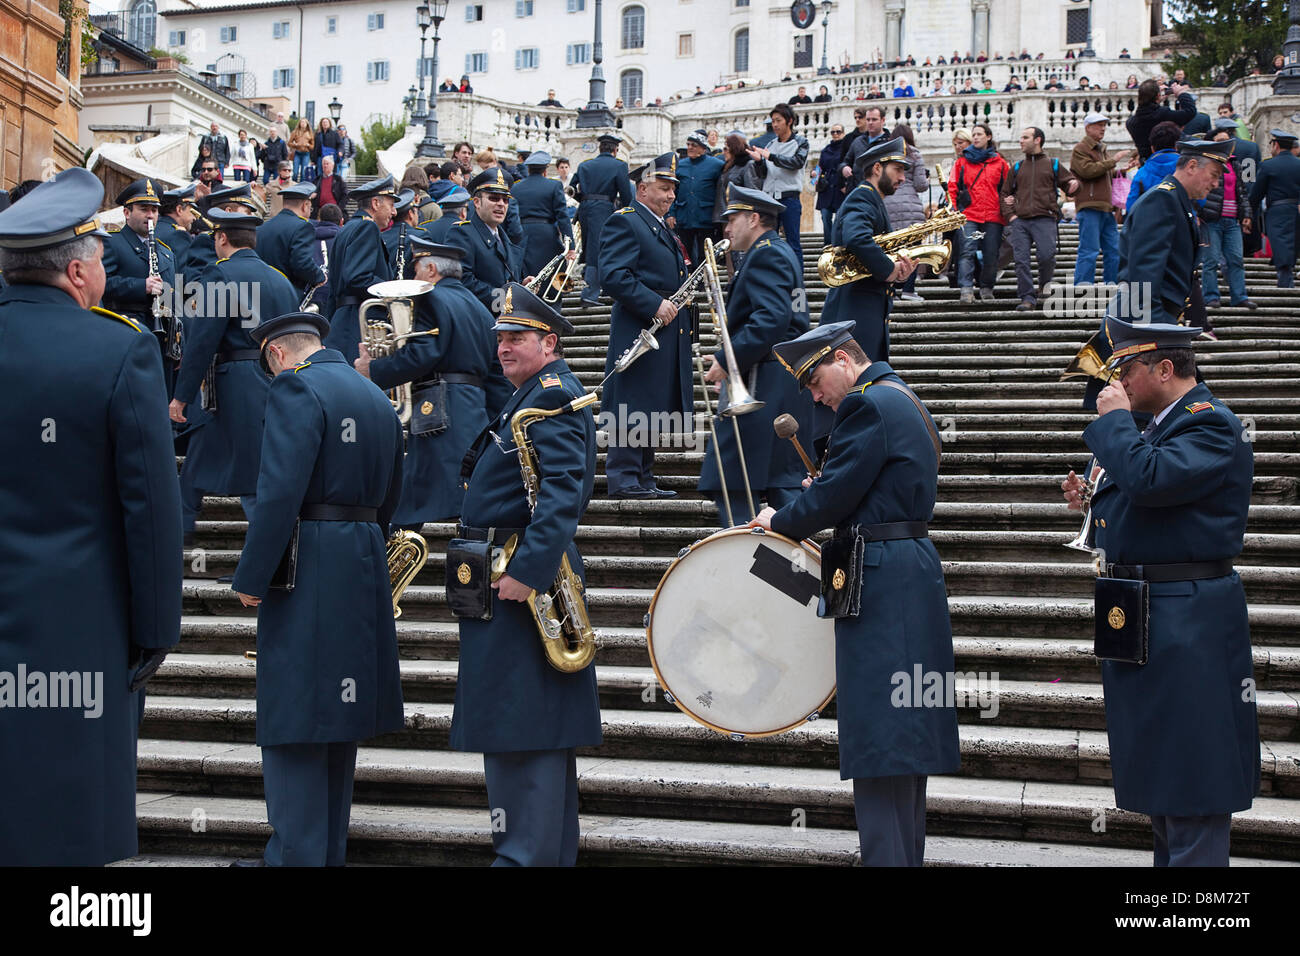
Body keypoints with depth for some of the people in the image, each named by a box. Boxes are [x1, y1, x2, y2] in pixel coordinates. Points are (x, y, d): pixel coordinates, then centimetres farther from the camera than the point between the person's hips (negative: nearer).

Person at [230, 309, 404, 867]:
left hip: (307, 570, -8)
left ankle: (296, 856, -3)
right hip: (366, 575, 9)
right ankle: (330, 851, 23)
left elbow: (279, 492, -20)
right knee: (339, 719, 15)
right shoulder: (377, 398, 17)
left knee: (293, 722, -4)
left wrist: (251, 579, -15)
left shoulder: (295, 388, -10)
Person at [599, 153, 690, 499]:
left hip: (668, 336, 9)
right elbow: (613, 276, -20)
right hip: (638, 333, -9)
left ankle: (643, 477, 16)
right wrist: (654, 304, -23)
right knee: (631, 408, -7)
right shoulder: (624, 222, -8)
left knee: (653, 407, 11)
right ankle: (623, 477, -4)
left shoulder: (664, 229, 22)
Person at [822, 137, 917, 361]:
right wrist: (889, 270, -19)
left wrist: (898, 271, -3)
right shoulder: (861, 198, -11)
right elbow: (856, 239, -31)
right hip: (854, 312, -10)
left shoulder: (873, 201, 22)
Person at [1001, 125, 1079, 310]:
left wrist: (1074, 184, -11)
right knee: (1021, 260, -8)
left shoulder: (1053, 164, 14)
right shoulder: (1017, 167, 21)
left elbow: (1068, 182, 14)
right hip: (1019, 221, 3)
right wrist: (1010, 215, 8)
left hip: (1044, 220, -3)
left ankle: (1044, 285, 12)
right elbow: (1005, 193, 23)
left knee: (1046, 255, -16)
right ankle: (1028, 298, -4)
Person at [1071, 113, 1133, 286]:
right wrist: (1113, 160, -15)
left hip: (1106, 207, 9)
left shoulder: (1101, 149, 27)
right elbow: (1088, 170, -19)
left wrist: (1124, 170, 22)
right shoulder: (1080, 150, -2)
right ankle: (1082, 286, -12)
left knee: (1113, 249, 6)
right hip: (1089, 208, -9)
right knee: (1089, 250, -12)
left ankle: (1111, 283, 11)